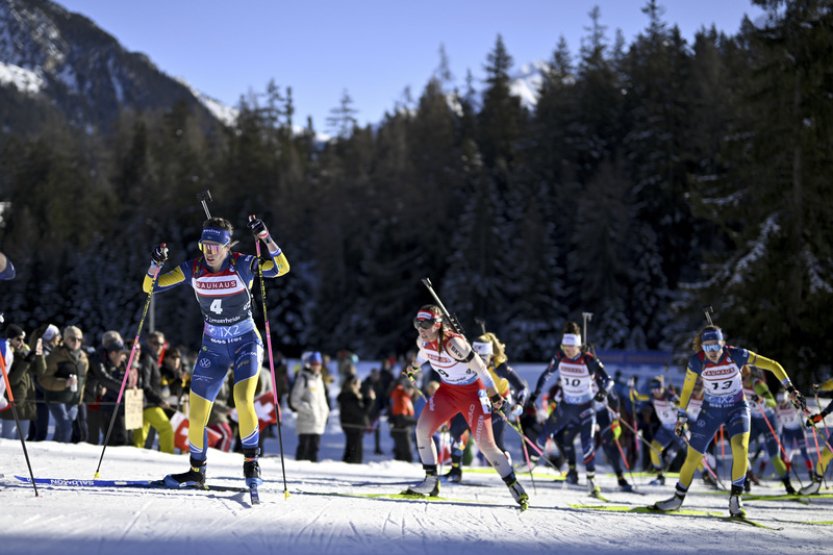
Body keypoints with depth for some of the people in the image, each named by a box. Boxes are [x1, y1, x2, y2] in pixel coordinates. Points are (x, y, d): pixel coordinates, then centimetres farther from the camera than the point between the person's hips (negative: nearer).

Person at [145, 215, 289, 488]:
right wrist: (155, 264, -24)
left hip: (246, 343, -3)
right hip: (213, 347, 3)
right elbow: (150, 286, -5)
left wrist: (265, 237, -39)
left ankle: (251, 463, -10)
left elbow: (282, 268, -28)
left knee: (243, 399, -27)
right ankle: (196, 472, 20)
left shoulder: (242, 265, -15)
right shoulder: (193, 269, -7)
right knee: (195, 414, 0)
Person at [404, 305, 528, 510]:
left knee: (486, 445, -11)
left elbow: (479, 368, -26)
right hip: (447, 390, 7)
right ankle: (431, 482, 5)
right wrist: (413, 367, 38)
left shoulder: (453, 343, -31)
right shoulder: (423, 341, -8)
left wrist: (494, 395, -24)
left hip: (472, 391, -7)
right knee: (422, 429, -6)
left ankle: (515, 488, 0)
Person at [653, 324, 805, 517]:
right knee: (693, 456, 2)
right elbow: (687, 389, -1)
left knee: (740, 448, -27)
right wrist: (681, 416, 5)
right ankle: (678, 498, 25)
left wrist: (790, 389, -17)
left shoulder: (736, 355, -22)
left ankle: (735, 497, -13)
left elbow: (772, 365, -14)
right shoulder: (697, 361, -18)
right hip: (710, 411, 1)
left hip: (737, 409, -1)